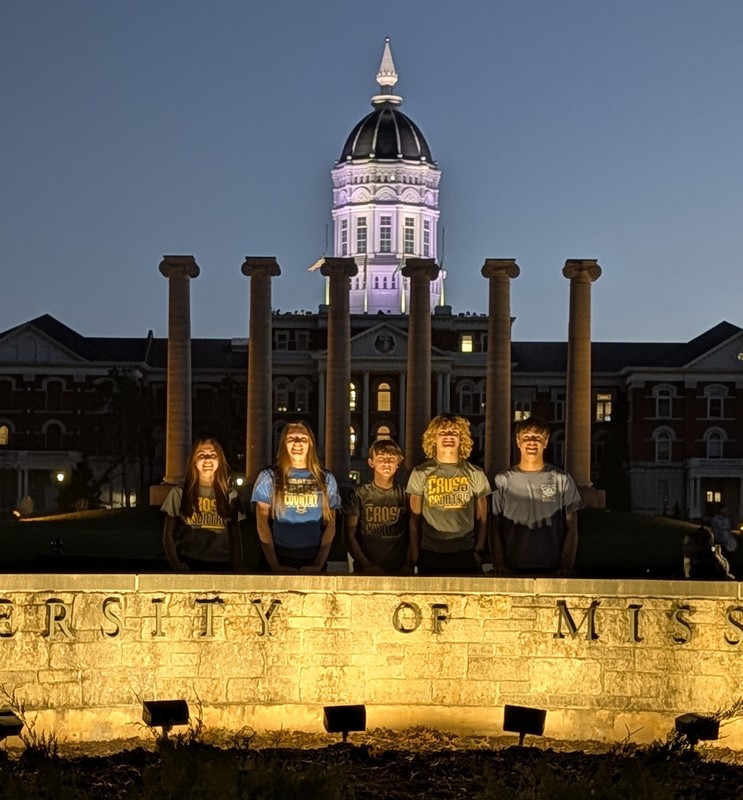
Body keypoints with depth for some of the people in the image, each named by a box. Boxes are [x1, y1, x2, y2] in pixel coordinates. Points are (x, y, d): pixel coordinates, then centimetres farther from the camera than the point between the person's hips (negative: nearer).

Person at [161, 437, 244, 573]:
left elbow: (236, 538, 12)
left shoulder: (230, 495, 8)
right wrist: (175, 564, -8)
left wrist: (237, 569, 1)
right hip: (188, 567, -2)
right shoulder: (179, 493, 4)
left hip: (221, 567, 2)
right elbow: (168, 535, 6)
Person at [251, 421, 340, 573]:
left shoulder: (326, 479, 6)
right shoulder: (269, 477, 1)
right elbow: (262, 523, -2)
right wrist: (274, 565, -9)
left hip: (313, 563, 1)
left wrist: (319, 564, -4)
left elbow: (330, 523, 5)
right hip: (277, 561, -1)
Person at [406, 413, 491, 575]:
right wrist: (414, 551, -2)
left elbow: (481, 518, 7)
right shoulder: (420, 473, 3)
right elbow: (415, 517, 5)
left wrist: (479, 551, -1)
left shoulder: (475, 474, 5)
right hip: (430, 554, -1)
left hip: (466, 554, 1)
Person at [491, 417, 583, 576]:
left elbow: (571, 528, 6)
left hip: (551, 569, 0)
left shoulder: (562, 480, 5)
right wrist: (499, 564, -5)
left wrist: (566, 566, -5)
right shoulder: (503, 480, 4)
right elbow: (495, 527, 5)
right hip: (513, 569, 0)